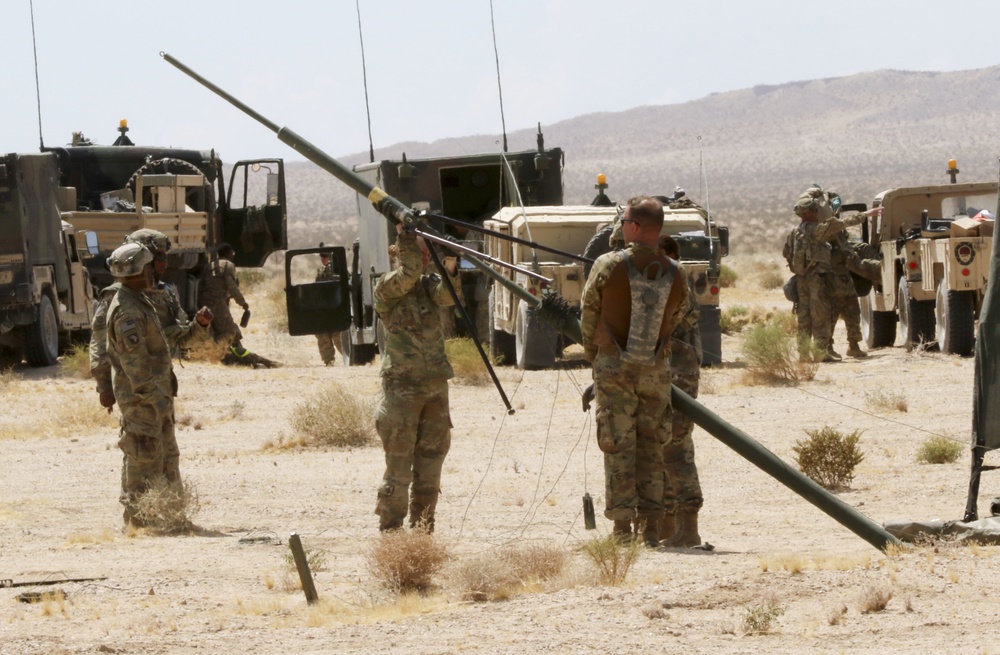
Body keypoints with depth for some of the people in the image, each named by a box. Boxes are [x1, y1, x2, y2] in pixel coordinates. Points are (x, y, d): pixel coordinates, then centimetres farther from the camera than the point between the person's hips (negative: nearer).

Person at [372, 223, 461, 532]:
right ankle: (390, 530, -1)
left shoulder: (429, 284, 12)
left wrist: (450, 271, -29)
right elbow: (409, 272, -21)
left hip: (435, 387, 6)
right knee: (399, 466, -5)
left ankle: (422, 527, 14)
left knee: (430, 461, 7)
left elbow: (447, 295, -9)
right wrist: (405, 231, -19)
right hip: (402, 387, -6)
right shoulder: (387, 287, -3)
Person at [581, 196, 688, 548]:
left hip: (614, 366, -3)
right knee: (651, 449, 11)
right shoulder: (674, 275, -1)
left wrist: (592, 356, 18)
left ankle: (622, 530, -3)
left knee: (619, 449, 0)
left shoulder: (609, 265, -10)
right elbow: (676, 318, 7)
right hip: (656, 370, 3)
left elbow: (589, 315, 1)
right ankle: (651, 528, 9)